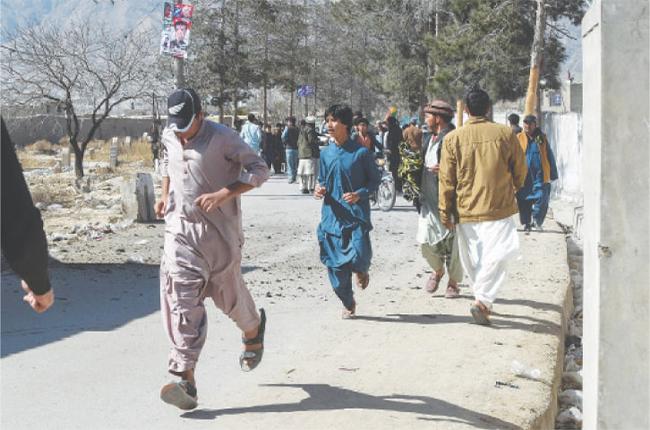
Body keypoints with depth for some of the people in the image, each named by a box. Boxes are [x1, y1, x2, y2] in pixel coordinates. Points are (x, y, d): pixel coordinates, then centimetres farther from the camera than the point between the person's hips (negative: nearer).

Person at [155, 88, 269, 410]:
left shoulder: (222, 138, -13)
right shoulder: (169, 136, 5)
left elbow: (259, 170, -12)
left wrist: (222, 194, -23)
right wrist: (165, 196, 13)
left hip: (219, 231, -4)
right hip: (180, 229, 4)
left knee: (228, 293, 11)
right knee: (181, 299, -10)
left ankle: (253, 330, 48)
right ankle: (186, 379, -14)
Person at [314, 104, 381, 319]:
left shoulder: (361, 153, -5)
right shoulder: (326, 153, 8)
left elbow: (375, 180, 1)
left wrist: (359, 194, -16)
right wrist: (320, 189, -4)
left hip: (357, 215, -4)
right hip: (332, 216, 4)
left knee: (359, 257, -18)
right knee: (336, 267, 3)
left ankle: (362, 270, 22)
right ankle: (348, 303, 23)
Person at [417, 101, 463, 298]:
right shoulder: (429, 138, 17)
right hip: (429, 199, 7)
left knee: (453, 242, 1)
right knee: (425, 239, 0)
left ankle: (453, 282, 17)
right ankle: (437, 270, 26)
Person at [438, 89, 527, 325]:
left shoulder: (452, 138, -1)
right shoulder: (505, 133, -1)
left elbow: (446, 180, -1)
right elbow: (520, 168, 10)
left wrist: (445, 213, 7)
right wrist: (516, 185, 32)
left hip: (465, 210, 2)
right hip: (497, 208, -2)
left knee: (473, 259, 15)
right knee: (496, 255, -3)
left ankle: (483, 298, 24)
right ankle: (482, 300, -17)